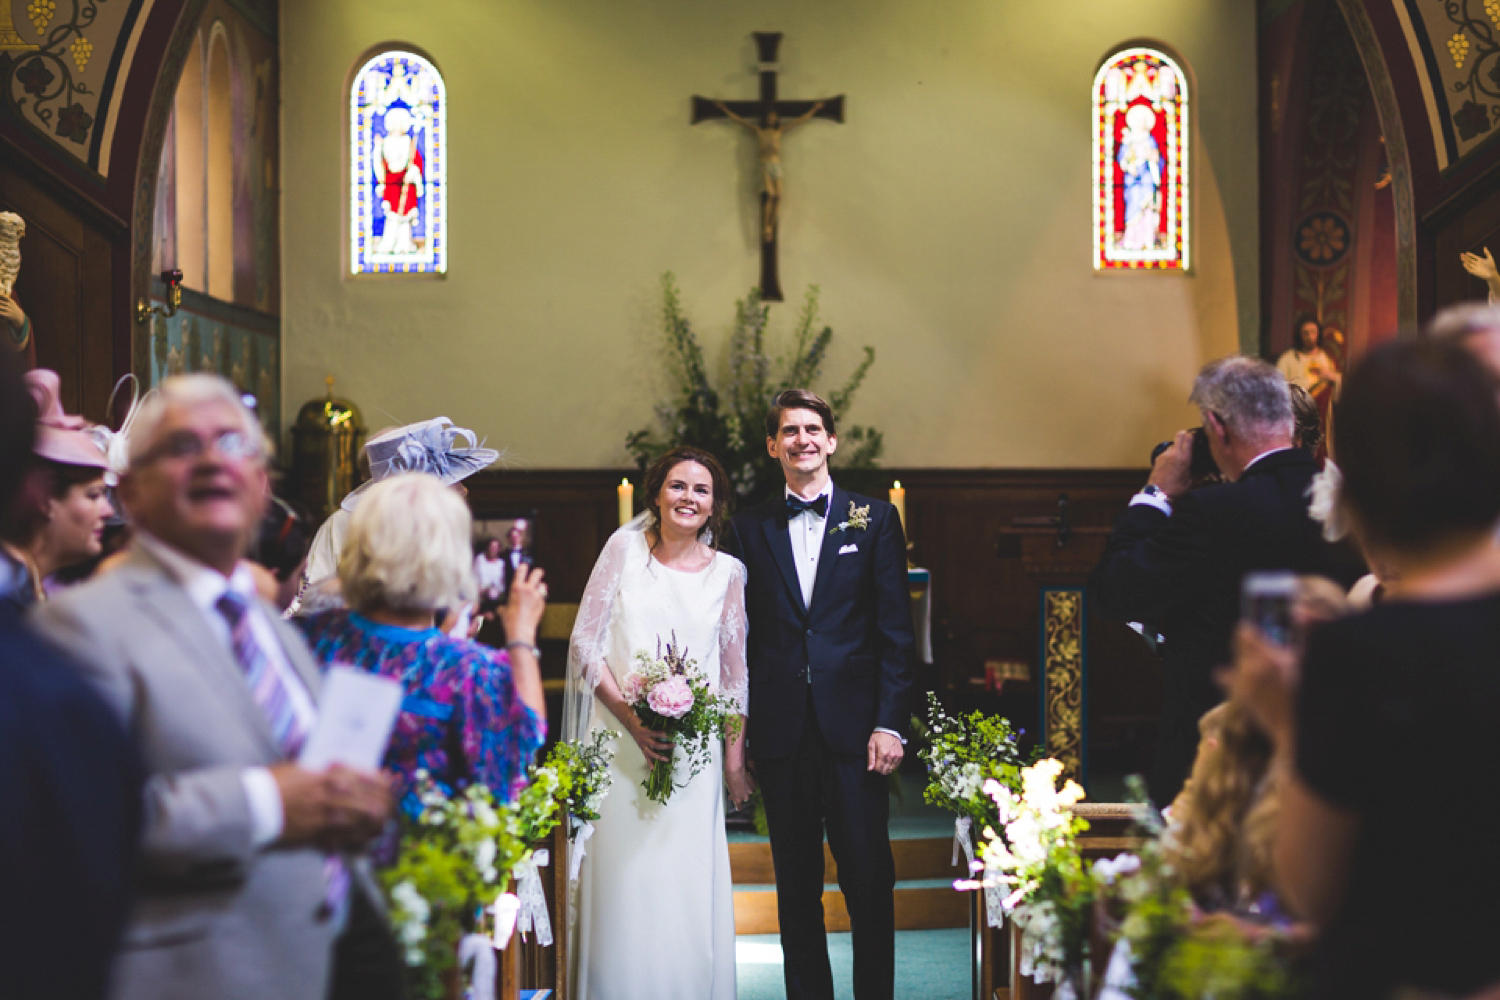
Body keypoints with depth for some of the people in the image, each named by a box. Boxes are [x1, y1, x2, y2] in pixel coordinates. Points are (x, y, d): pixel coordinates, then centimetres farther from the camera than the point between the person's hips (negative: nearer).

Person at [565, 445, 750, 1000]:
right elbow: (585, 642, -2)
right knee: (623, 879, 2)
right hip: (620, 739, -1)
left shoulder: (727, 570, 5)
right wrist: (633, 721, -10)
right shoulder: (625, 547, 1)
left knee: (688, 881, 2)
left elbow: (735, 671, 10)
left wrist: (735, 758, 5)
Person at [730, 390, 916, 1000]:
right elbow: (744, 634, 7)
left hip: (854, 727, -1)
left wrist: (890, 722, -6)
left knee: (869, 880, 0)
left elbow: (895, 630, 2)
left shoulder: (874, 519, 6)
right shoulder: (751, 528, 9)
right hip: (781, 732, 1)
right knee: (796, 886, 9)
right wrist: (740, 731, 0)